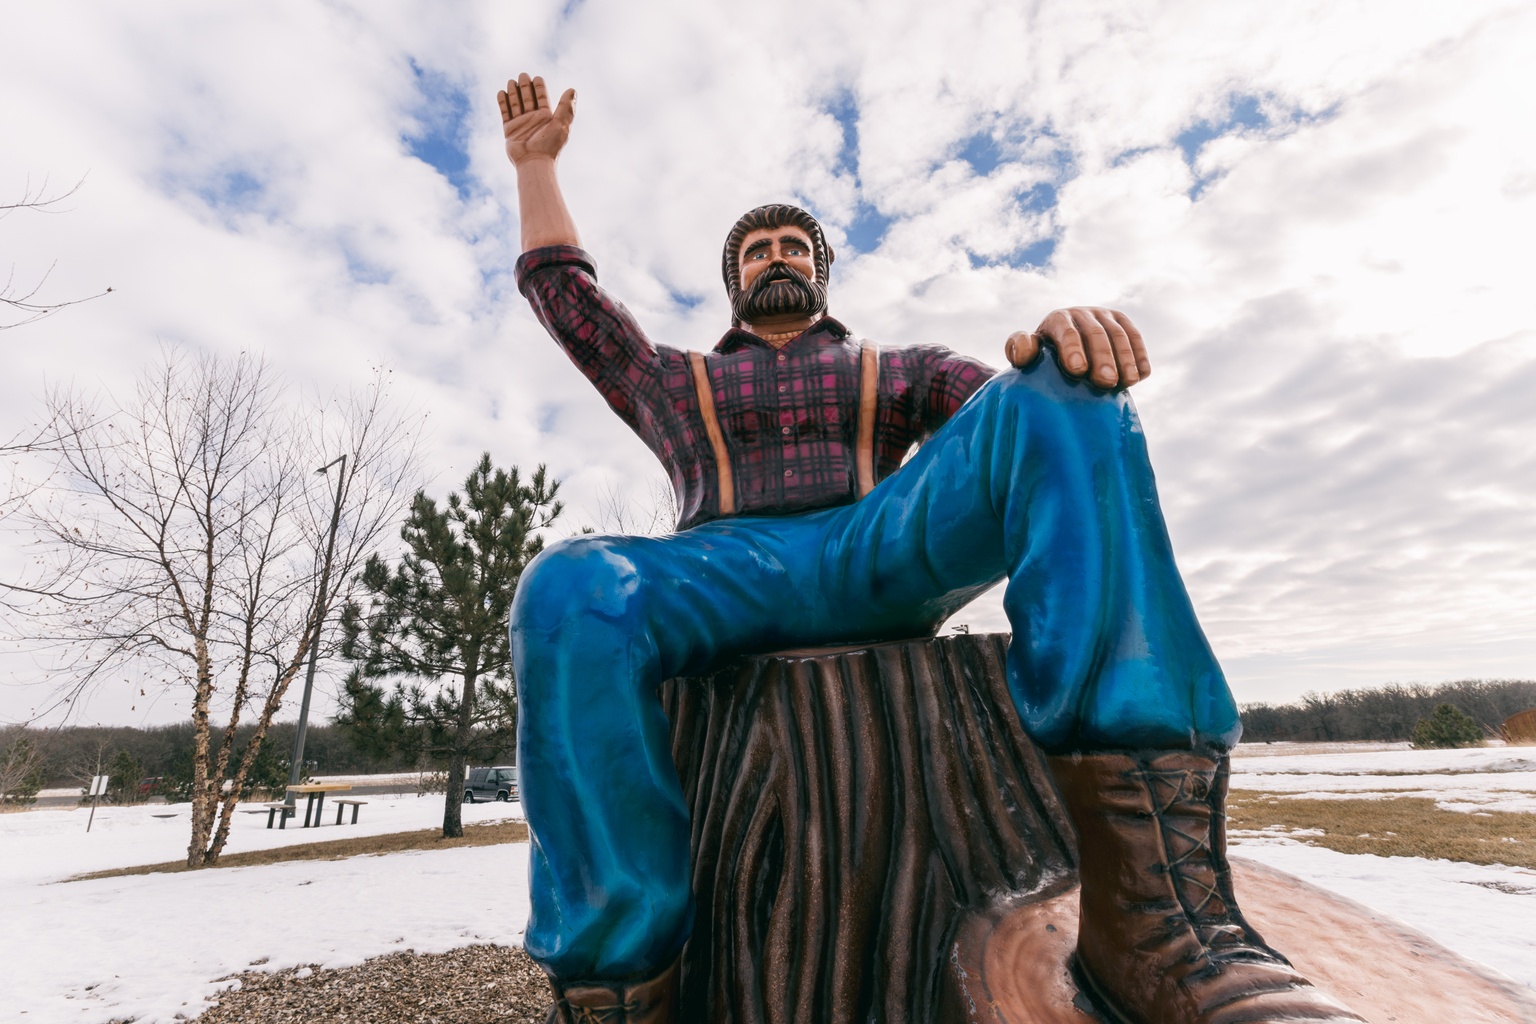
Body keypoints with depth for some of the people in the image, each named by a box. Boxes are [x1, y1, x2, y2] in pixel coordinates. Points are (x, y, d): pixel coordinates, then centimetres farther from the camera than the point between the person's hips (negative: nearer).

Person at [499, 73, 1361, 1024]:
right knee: (571, 592, -32)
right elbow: (563, 288, 36)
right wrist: (537, 161, 40)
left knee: (1063, 391, -24)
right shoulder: (675, 383, 34)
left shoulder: (894, 371, 31)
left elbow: (1017, 402, 12)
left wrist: (1065, 339, -10)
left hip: (888, 557, 1)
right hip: (731, 570, 1)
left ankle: (1152, 891, -33)